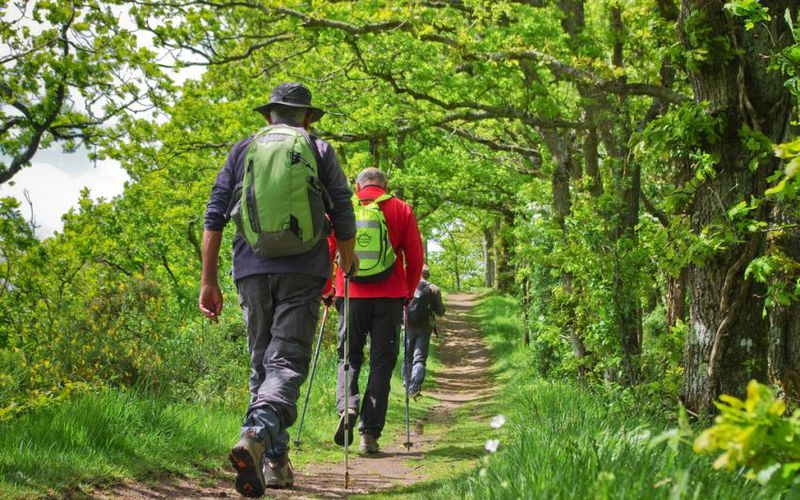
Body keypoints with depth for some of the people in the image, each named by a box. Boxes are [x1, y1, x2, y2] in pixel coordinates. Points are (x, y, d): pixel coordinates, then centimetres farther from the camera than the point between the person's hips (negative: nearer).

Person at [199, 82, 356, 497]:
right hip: (302, 270, -2)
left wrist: (209, 282, 8)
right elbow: (343, 217, 5)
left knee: (261, 364, 14)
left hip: (252, 271, 2)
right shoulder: (319, 151, 10)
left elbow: (214, 216, 7)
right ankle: (256, 436, -35)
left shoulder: (242, 151, 15)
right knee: (287, 363, -9)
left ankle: (276, 462, 13)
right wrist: (346, 265, 23)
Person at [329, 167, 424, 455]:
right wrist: (408, 293, 16)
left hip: (351, 294, 0)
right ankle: (370, 433, 0)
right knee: (381, 362, 5)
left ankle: (347, 405, -14)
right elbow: (415, 257, 4)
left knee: (348, 357, 14)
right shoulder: (401, 209, 7)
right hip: (390, 296, 0)